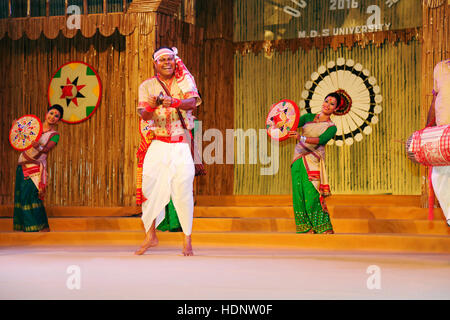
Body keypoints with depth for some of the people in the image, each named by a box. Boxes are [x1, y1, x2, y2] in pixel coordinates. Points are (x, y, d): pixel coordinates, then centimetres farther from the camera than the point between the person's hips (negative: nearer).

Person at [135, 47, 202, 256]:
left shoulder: (185, 80, 5)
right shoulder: (147, 86, 9)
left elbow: (193, 102, -13)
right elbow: (144, 115, -4)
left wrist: (175, 102, -34)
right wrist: (151, 107, -28)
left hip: (181, 145, -2)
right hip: (158, 144, 2)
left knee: (183, 189, -9)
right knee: (150, 186, -5)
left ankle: (187, 239, -1)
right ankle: (150, 235, 7)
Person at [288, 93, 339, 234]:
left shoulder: (331, 127, 3)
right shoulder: (309, 117, 15)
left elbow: (320, 140, -15)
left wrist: (301, 138, -30)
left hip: (313, 160, -4)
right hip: (298, 158, 4)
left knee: (312, 192, -14)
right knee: (299, 192, -3)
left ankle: (323, 227, -7)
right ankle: (306, 227, 3)